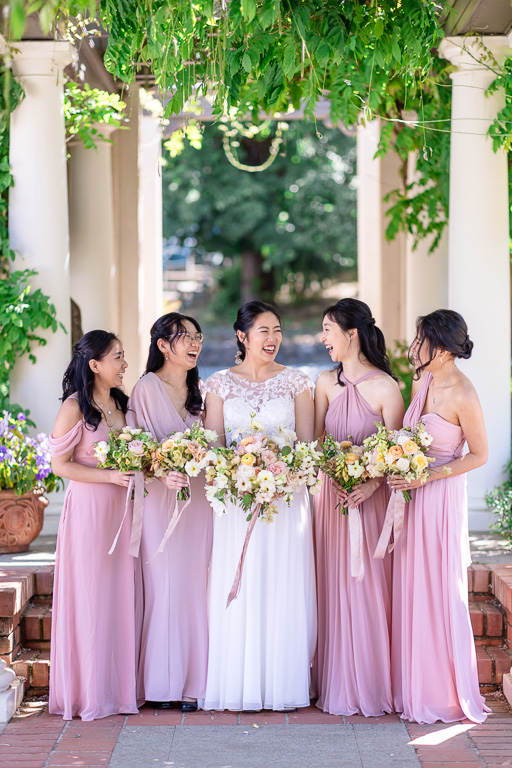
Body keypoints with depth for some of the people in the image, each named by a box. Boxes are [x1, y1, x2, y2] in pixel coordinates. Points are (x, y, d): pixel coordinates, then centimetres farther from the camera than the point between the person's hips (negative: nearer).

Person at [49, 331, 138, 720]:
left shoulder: (121, 403, 11)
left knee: (121, 593, 7)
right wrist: (110, 476, -18)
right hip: (88, 508, -6)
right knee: (90, 595, -1)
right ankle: (91, 691, 8)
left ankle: (119, 685, 15)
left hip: (121, 507, 6)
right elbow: (60, 464, -11)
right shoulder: (74, 407, -9)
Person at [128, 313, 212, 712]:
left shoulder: (198, 391, 15)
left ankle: (194, 681, 8)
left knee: (195, 584, 3)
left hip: (199, 497, 5)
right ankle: (162, 683, 4)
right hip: (161, 496, -5)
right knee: (164, 584, -4)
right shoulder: (146, 388, -2)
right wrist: (163, 473, -22)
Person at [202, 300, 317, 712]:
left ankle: (284, 684, 8)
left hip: (287, 500, 0)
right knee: (238, 590, 0)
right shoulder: (220, 384, 6)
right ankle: (240, 686, 7)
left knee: (284, 589, 0)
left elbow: (307, 444, 3)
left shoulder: (296, 382, 6)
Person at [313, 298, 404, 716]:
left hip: (370, 499, -4)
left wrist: (371, 484, -22)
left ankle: (371, 685, 11)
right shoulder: (325, 383, 5)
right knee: (332, 588, 7)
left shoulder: (385, 387, -10)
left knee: (367, 587, -1)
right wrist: (331, 474, -9)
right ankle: (336, 684, 17)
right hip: (331, 496, 4)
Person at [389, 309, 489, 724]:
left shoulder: (463, 396, -18)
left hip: (441, 498, -8)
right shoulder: (421, 380, 5)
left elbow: (479, 455, -11)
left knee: (440, 593, 1)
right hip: (413, 494, 8)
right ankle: (415, 687, 22)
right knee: (411, 592, 11)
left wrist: (428, 476, -17)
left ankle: (445, 694, 15)